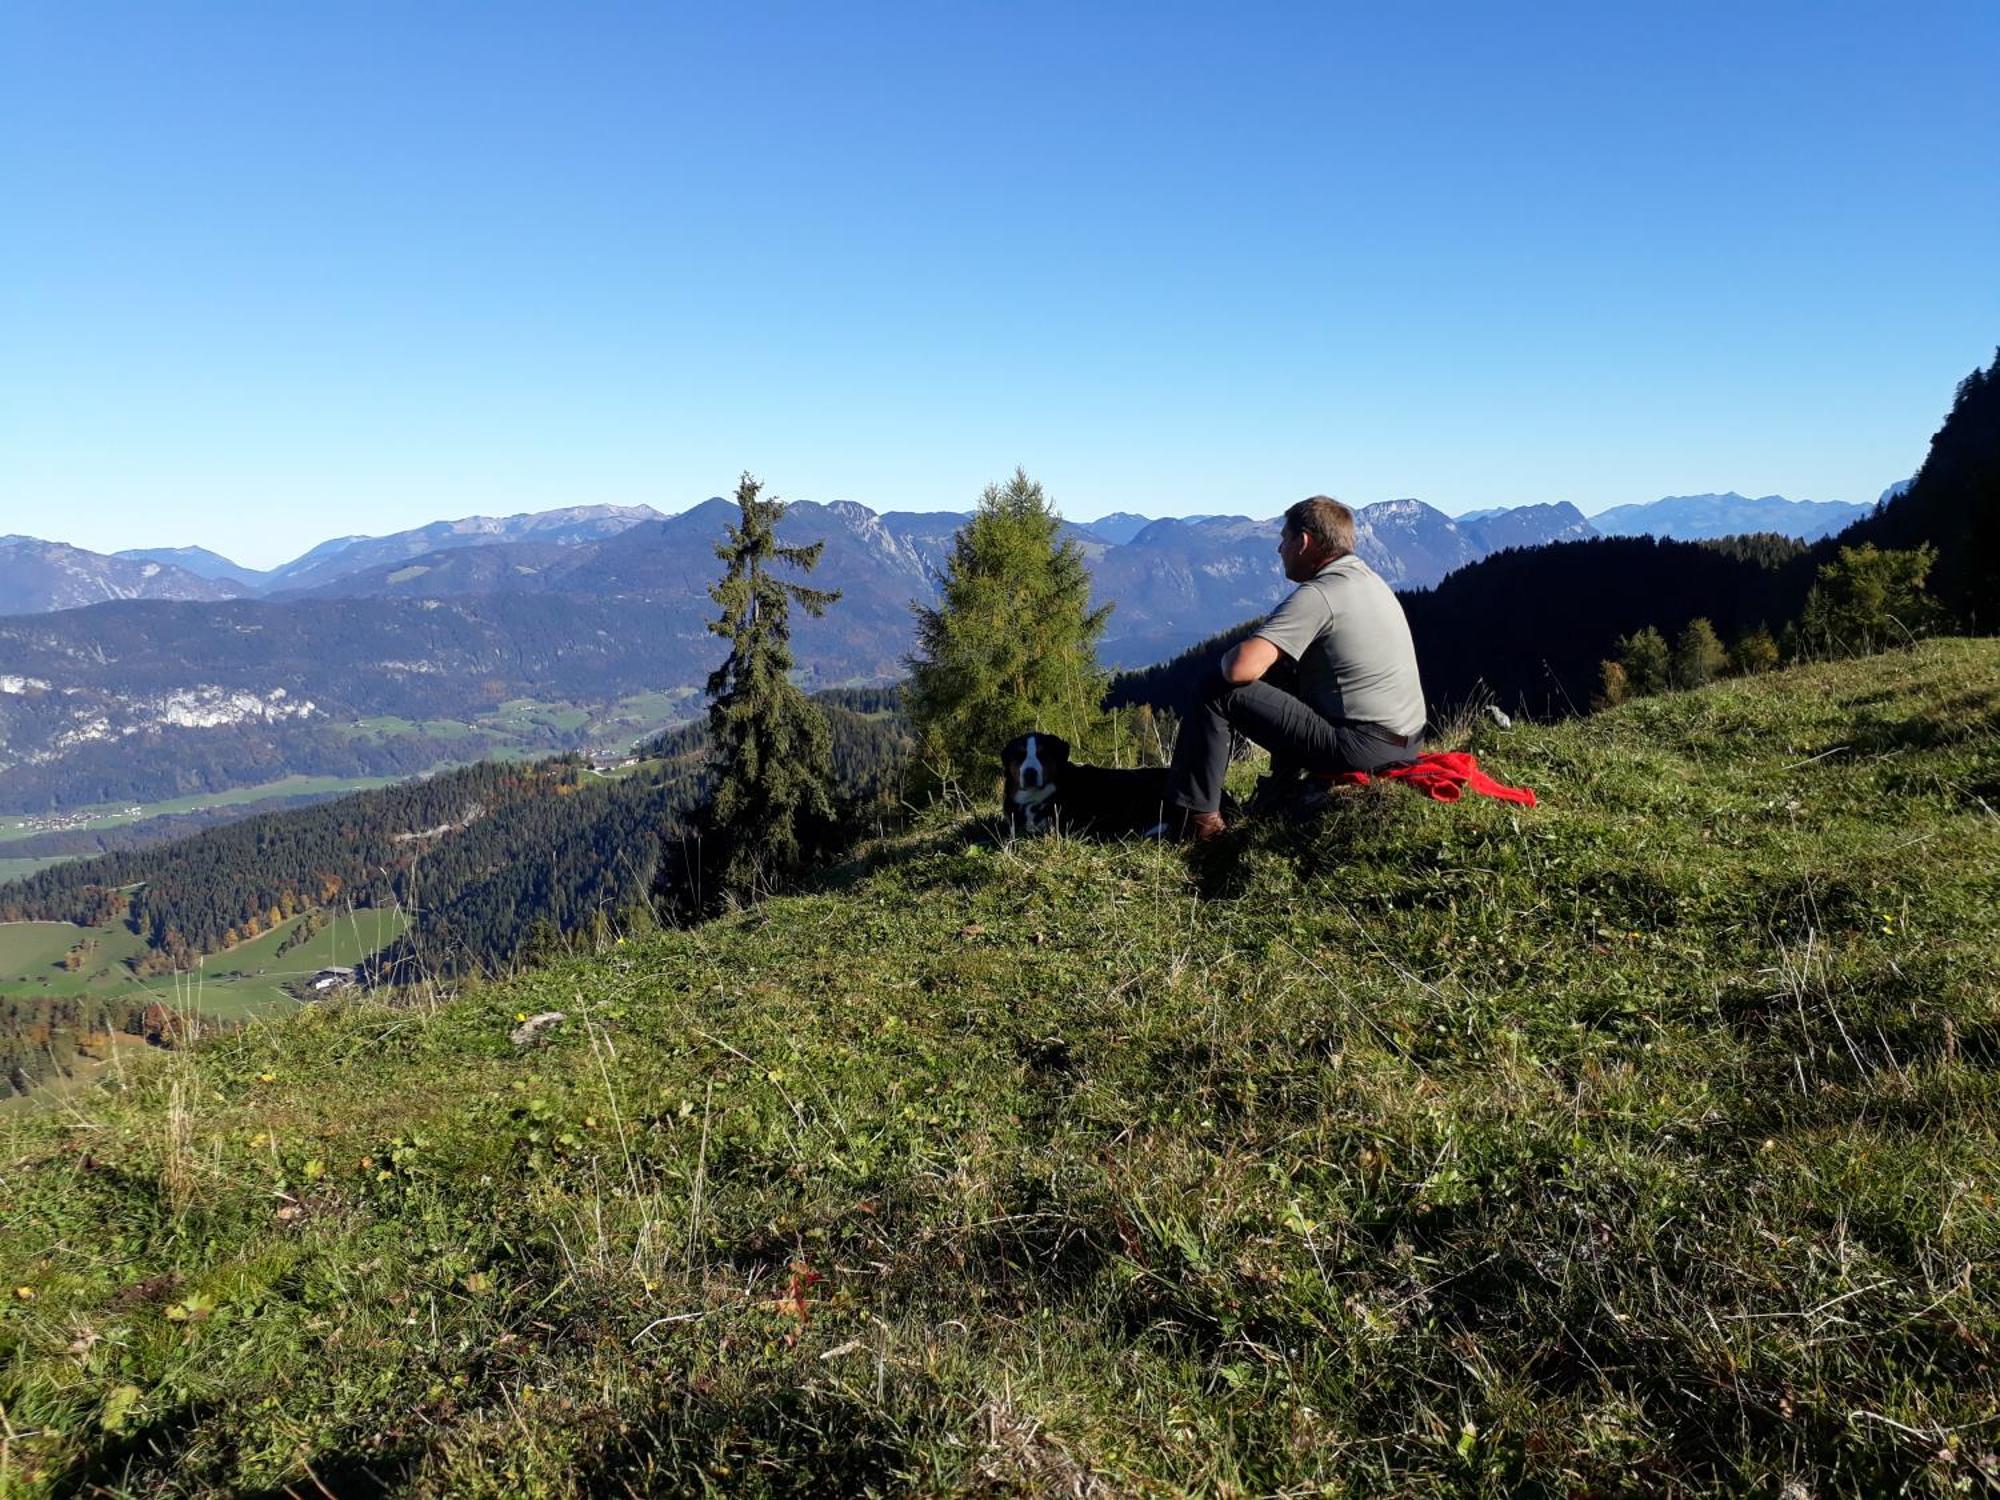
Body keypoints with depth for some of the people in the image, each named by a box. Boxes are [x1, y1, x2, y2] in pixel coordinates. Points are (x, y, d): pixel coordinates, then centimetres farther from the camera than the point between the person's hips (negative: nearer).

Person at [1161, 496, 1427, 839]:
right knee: (1293, 686, 35)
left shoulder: (1317, 594, -16)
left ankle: (1195, 818, -2)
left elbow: (1242, 667, -24)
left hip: (1360, 745, -10)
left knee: (1216, 691, -7)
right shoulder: (1372, 580, 13)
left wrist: (1225, 659, -1)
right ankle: (1279, 798, 36)